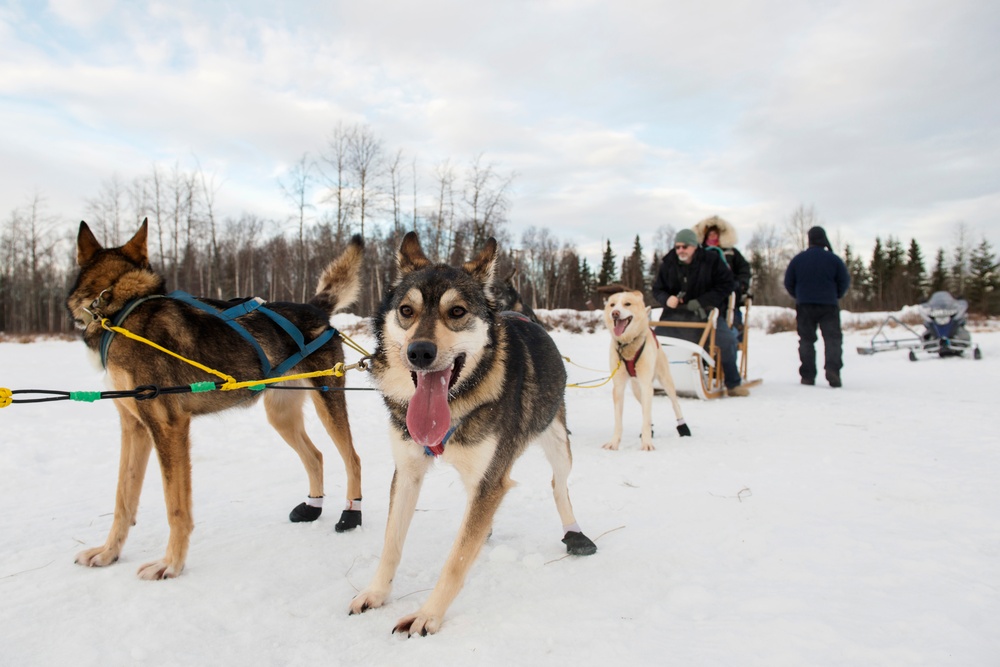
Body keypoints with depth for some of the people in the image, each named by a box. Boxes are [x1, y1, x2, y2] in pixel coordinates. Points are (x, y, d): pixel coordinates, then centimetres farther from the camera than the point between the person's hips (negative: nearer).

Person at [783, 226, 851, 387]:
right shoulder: (833, 259, -3)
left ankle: (807, 376, 2)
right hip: (829, 306, -1)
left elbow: (788, 283, 4)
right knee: (833, 338, 2)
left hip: (804, 306, 1)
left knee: (806, 340, 6)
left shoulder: (798, 259, 0)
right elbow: (844, 282, 0)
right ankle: (833, 369, -16)